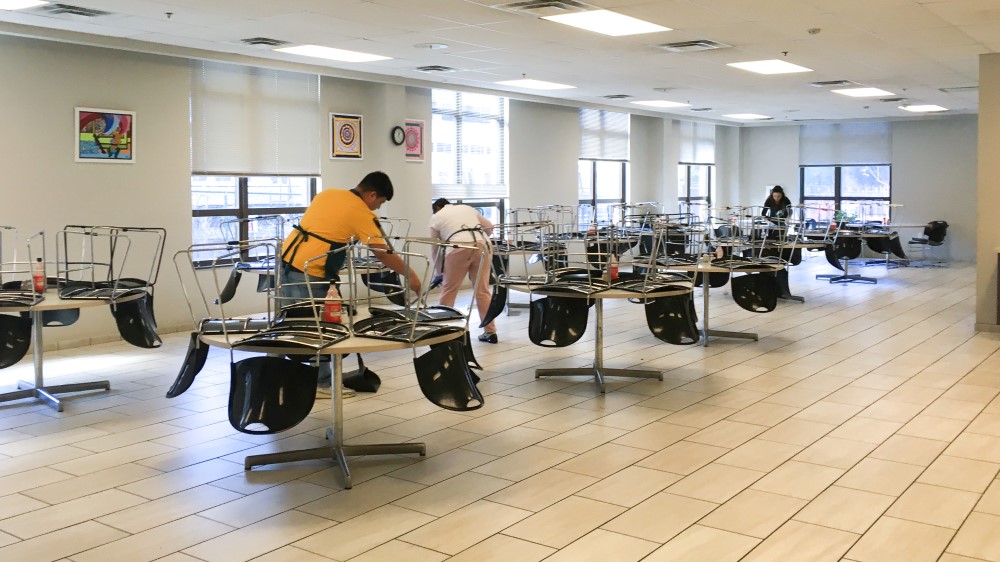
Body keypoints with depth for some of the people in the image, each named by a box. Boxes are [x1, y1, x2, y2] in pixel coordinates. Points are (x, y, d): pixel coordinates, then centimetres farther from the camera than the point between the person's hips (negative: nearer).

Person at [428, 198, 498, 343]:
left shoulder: (436, 217, 22)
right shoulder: (467, 208, 30)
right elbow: (489, 227, 26)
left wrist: (440, 272, 33)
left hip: (459, 248, -4)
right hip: (483, 245, 4)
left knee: (448, 291, 9)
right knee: (482, 291, 9)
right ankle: (490, 332, 9)